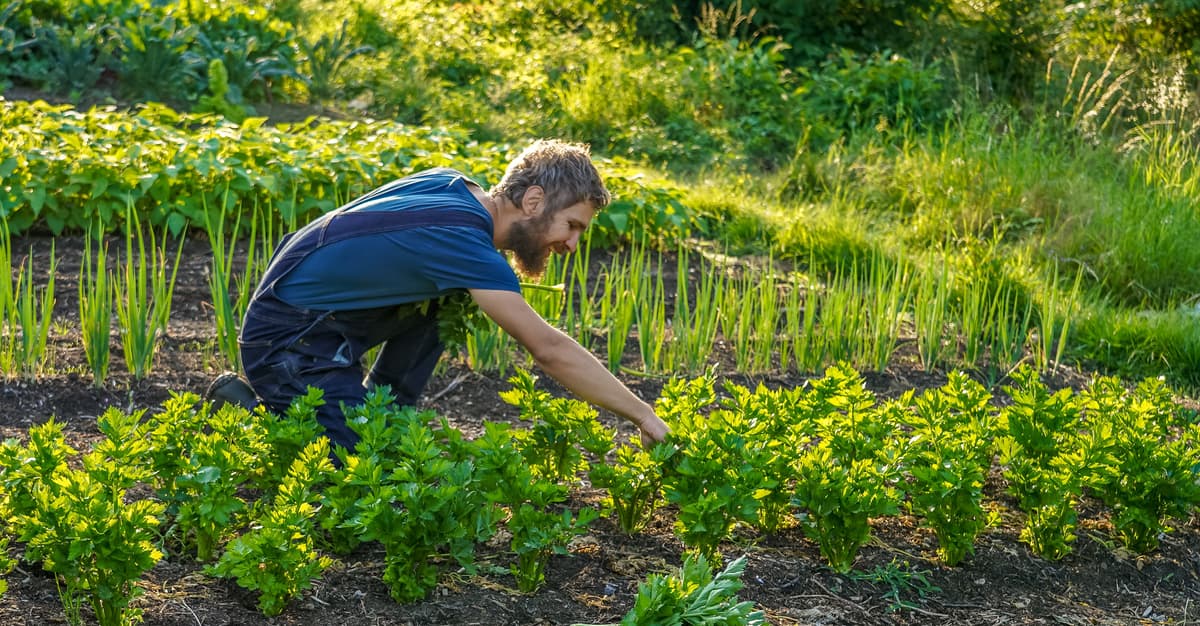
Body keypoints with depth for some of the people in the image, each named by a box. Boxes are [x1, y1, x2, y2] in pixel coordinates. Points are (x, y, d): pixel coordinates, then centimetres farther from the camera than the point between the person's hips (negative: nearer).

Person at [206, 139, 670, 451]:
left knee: (450, 300, 9)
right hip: (287, 342, -10)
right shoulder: (463, 242, -25)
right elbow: (549, 350, -25)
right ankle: (247, 410, 0)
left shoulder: (451, 183, 1)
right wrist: (642, 415, -20)